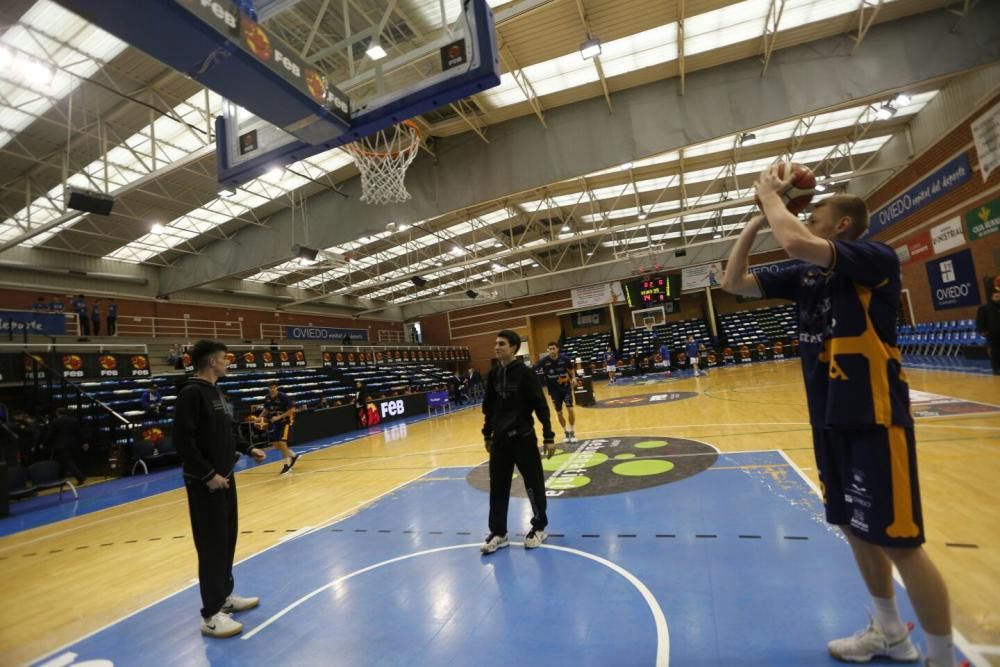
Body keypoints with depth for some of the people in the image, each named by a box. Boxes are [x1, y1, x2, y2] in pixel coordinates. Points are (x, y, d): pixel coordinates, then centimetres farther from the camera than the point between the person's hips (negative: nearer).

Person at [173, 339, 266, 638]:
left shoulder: (216, 392, 11)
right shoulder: (191, 393, -17)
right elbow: (184, 440, -22)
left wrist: (248, 449, 12)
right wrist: (208, 474, -21)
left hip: (225, 476, 9)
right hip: (206, 482, -9)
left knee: (227, 539, 17)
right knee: (212, 545, -1)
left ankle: (225, 596, 33)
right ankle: (211, 615, 12)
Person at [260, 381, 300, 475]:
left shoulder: (283, 397, -20)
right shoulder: (267, 398, -2)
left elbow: (292, 410, -19)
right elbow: (266, 410, 14)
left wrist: (279, 417, -25)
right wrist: (260, 417, -4)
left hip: (285, 421, -6)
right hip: (274, 422, 7)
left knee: (282, 442, -16)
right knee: (275, 444, 8)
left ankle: (287, 464, 0)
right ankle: (293, 456, 29)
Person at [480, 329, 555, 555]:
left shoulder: (525, 373, -12)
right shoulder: (493, 374, 3)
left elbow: (541, 407, -12)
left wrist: (548, 437, -13)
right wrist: (487, 434, 16)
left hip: (523, 438, -5)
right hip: (499, 439, 5)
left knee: (534, 485, 8)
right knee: (498, 488, 9)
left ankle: (539, 528, 28)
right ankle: (498, 533, 23)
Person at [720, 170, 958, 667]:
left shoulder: (876, 257, -12)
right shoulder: (805, 274, 9)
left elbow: (796, 243, -30)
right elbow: (734, 283, 10)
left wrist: (769, 193, -13)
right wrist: (755, 221, 4)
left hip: (874, 419, -8)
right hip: (830, 420, 8)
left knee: (898, 542, 1)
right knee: (855, 529, 19)